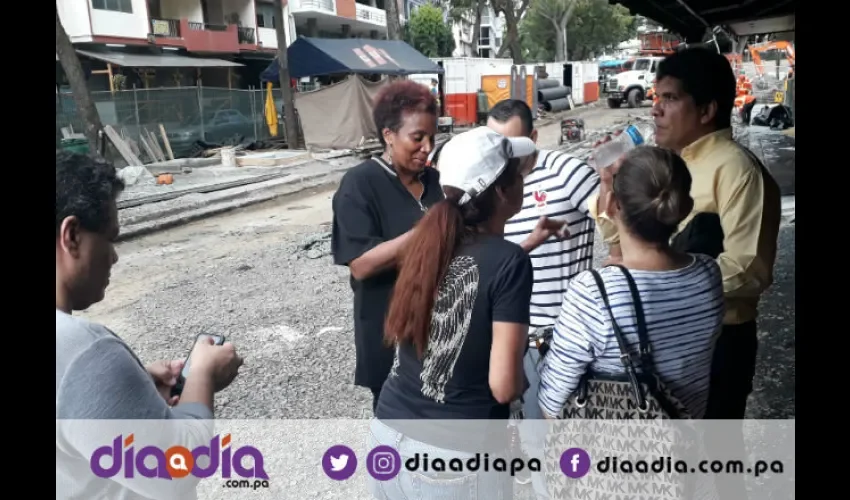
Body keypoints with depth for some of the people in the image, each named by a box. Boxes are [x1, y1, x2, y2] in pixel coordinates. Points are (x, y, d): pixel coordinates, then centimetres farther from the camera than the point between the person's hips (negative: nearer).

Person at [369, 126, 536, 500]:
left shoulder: (427, 241, -1)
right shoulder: (509, 262, -18)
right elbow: (504, 385, -19)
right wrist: (522, 380, 3)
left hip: (389, 431, 6)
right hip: (454, 455, -5)